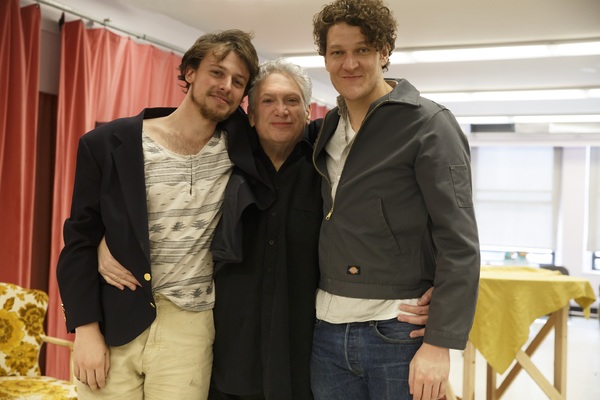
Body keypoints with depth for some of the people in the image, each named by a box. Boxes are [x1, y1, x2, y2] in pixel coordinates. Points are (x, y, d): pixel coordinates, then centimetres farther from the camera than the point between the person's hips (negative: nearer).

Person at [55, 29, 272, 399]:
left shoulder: (235, 145, 0)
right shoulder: (109, 144, -5)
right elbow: (80, 239, -2)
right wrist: (85, 328, -6)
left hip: (189, 328, 1)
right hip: (111, 324, -1)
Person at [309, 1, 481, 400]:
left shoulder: (430, 124, -8)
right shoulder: (328, 129, 10)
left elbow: (459, 243, -13)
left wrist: (440, 342, -17)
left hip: (400, 336, -5)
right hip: (328, 332, 5)